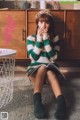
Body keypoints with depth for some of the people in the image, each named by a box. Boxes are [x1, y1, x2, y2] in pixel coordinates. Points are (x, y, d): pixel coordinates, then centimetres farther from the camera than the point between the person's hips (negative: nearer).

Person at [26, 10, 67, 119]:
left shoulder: (55, 37, 3)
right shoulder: (31, 38, 2)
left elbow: (53, 57, -11)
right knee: (43, 67, -36)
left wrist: (46, 38, -15)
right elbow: (33, 57, -11)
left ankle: (61, 101, -60)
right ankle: (37, 101, -55)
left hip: (51, 68, 0)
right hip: (35, 69, 0)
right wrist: (39, 38, -14)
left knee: (49, 72, -36)